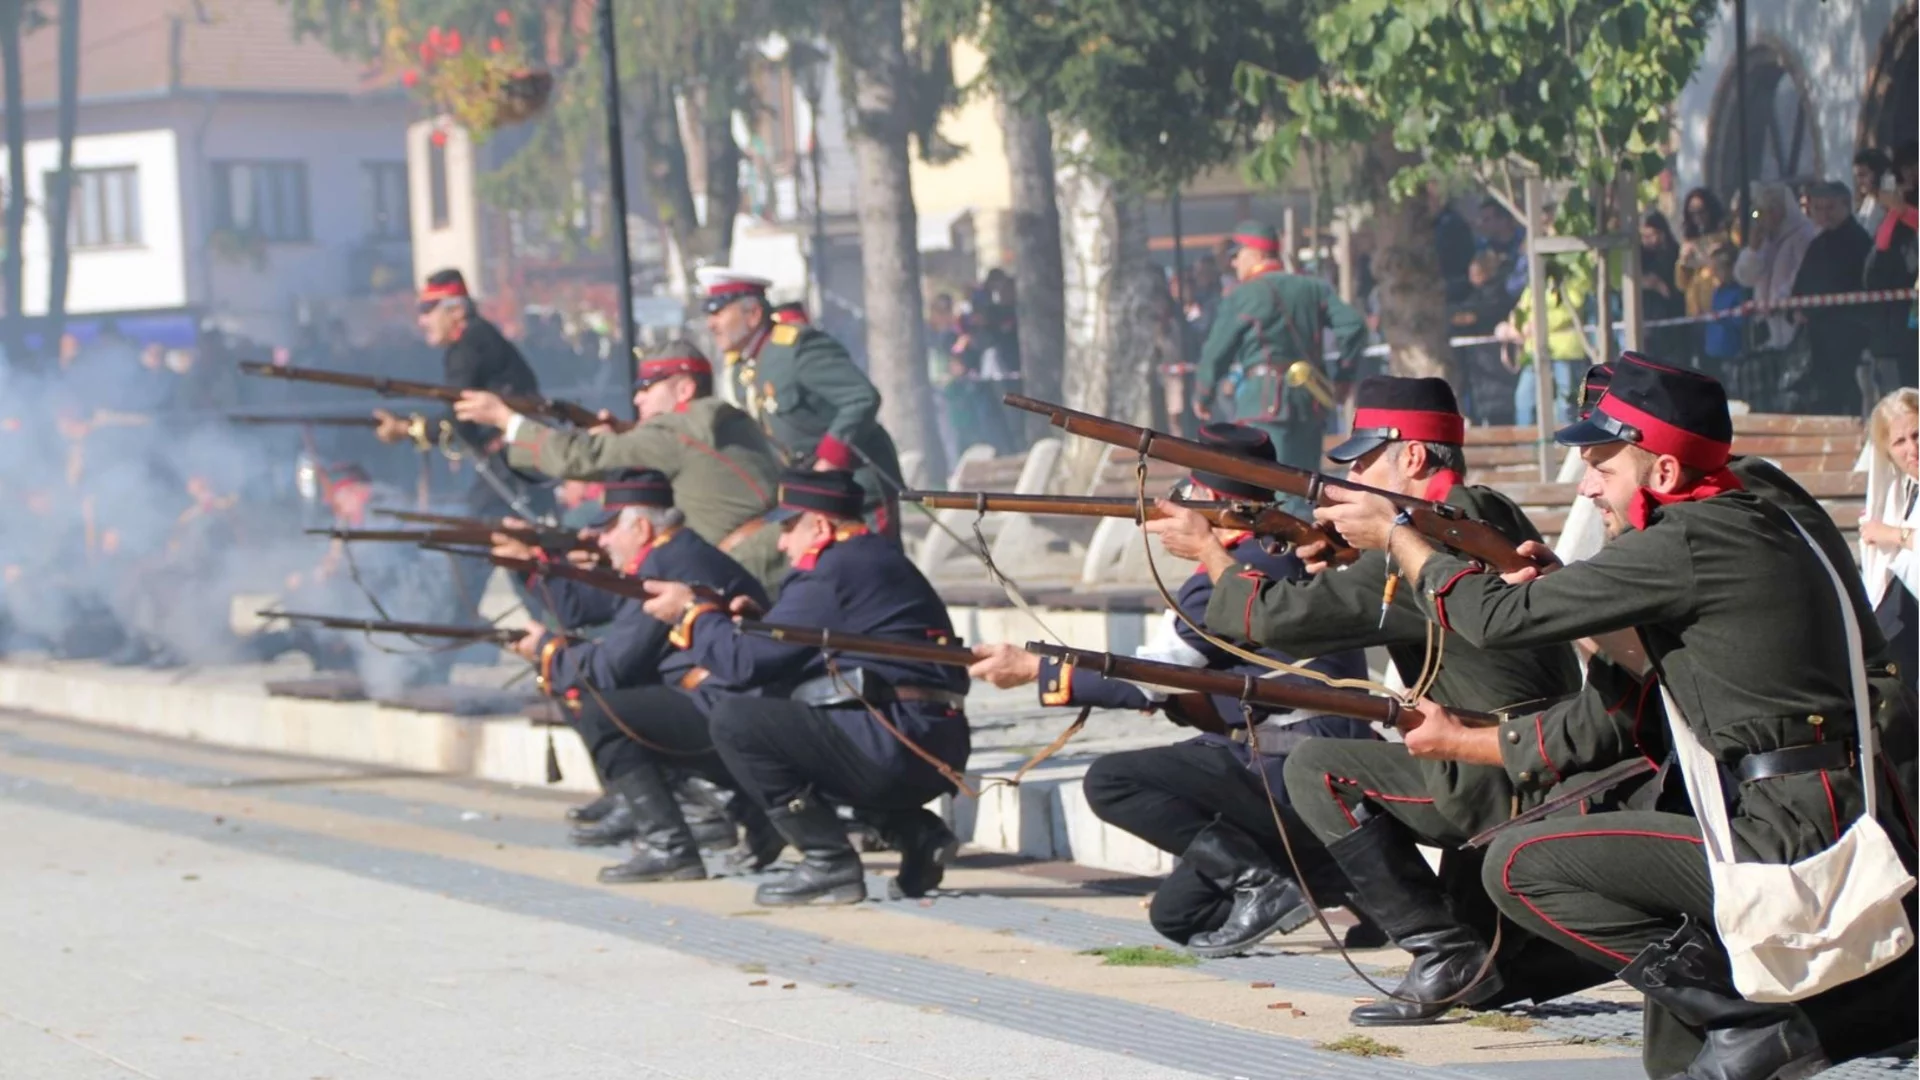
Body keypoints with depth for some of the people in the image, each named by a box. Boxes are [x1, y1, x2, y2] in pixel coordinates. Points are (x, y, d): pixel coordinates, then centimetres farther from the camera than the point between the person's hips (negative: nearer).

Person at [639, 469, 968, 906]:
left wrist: (691, 614, 7)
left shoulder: (830, 574, -9)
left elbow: (744, 662, -9)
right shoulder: (880, 558, 20)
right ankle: (916, 833, 16)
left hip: (899, 747, -10)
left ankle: (830, 865, -7)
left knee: (733, 719, -11)